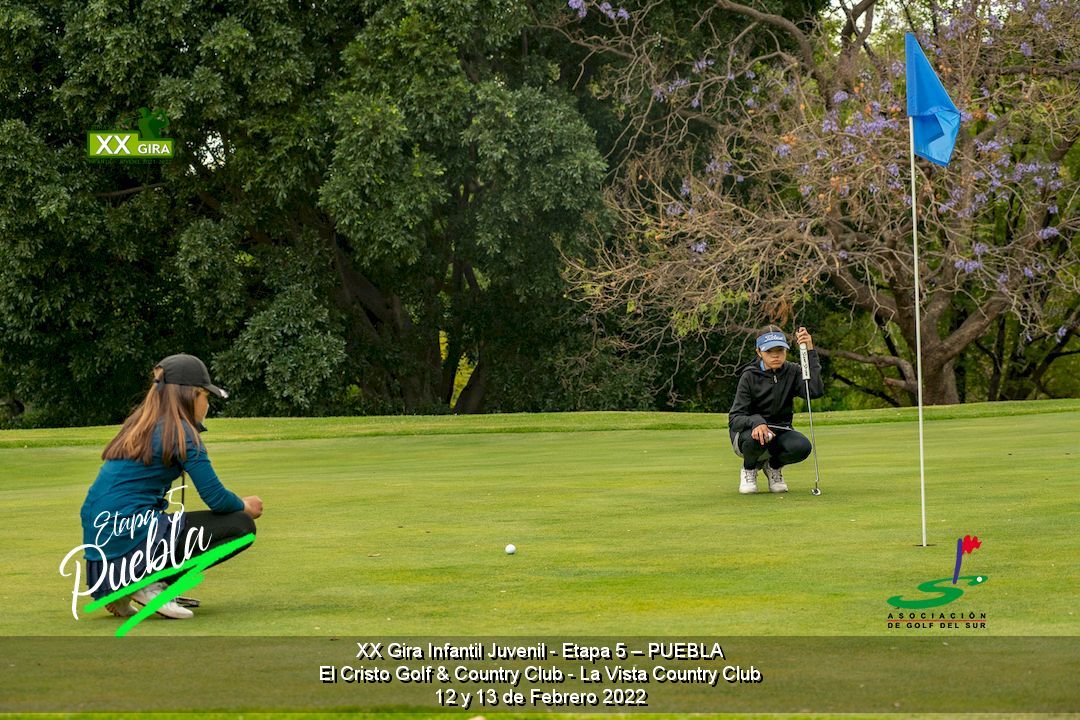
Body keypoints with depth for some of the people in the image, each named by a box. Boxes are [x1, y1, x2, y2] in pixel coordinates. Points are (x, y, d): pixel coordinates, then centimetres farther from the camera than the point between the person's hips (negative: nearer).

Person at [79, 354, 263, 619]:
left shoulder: (138, 425, 18)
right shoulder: (180, 431, -6)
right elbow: (216, 498, -7)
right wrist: (246, 506, 14)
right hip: (131, 535, -8)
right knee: (241, 525, -2)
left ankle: (121, 588, 14)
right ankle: (154, 582, -8)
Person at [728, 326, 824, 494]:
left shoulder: (792, 372, -3)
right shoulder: (750, 377, -11)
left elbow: (816, 390, -24)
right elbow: (734, 418, -17)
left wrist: (810, 352, -25)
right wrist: (756, 422, -40)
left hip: (779, 432, 2)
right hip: (747, 432, -2)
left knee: (802, 447, -31)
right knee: (757, 438, -39)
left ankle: (773, 466, 5)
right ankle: (749, 468, -2)